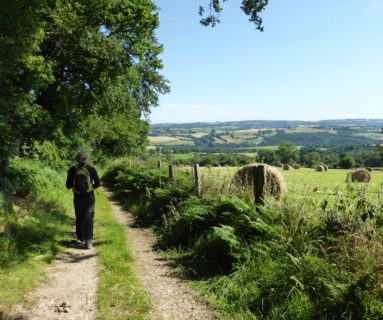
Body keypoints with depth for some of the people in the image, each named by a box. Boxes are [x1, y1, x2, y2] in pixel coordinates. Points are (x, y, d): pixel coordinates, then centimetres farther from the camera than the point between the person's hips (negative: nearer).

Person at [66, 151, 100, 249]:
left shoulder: (72, 170, -5)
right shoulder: (91, 169, -8)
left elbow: (68, 185, -1)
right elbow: (97, 184, -4)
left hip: (77, 198, 2)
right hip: (89, 198, -2)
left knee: (79, 218, 19)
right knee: (88, 219, -1)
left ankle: (81, 238, 34)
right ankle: (88, 241, -10)